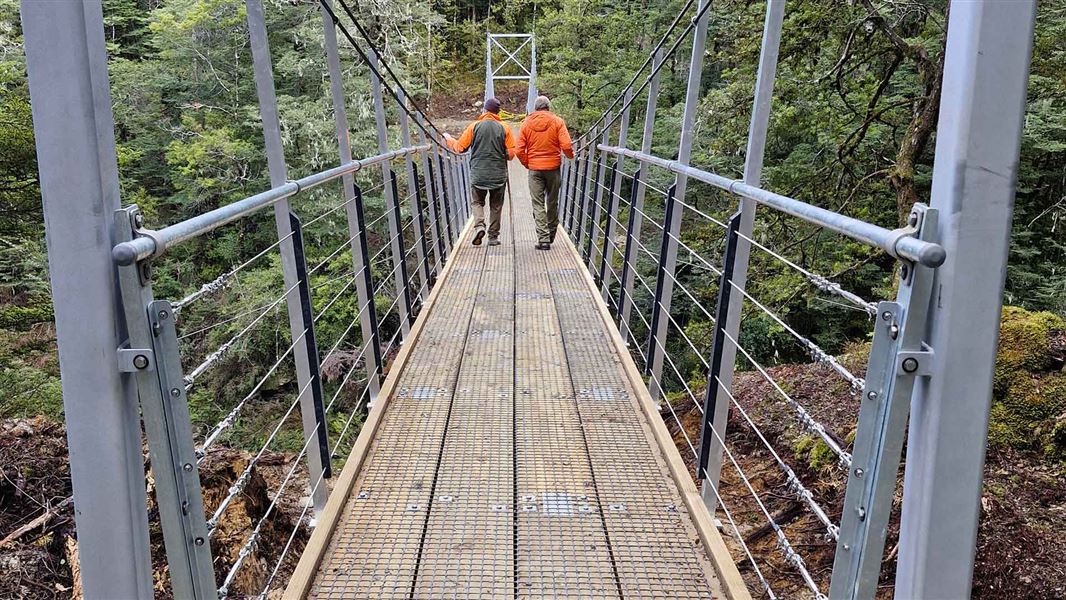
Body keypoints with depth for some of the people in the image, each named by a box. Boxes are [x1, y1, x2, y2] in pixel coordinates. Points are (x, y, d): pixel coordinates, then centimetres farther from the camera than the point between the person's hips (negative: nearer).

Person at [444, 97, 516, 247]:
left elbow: (460, 147, 0)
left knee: (477, 202, 13)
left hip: (478, 173, 0)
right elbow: (511, 153, -4)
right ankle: (493, 236, 12)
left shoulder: (474, 126, -4)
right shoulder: (504, 129, -3)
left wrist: (448, 138, 18)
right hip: (498, 174, 0)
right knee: (496, 206, 11)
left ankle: (479, 226, -11)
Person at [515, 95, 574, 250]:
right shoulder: (557, 122, -4)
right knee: (552, 202, 16)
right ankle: (551, 234, 27)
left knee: (538, 204, 3)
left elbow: (519, 150, -3)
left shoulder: (526, 123, 0)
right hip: (553, 167, 0)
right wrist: (571, 155, 8)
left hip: (534, 169, 0)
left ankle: (543, 239, -4)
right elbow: (566, 145, -13)